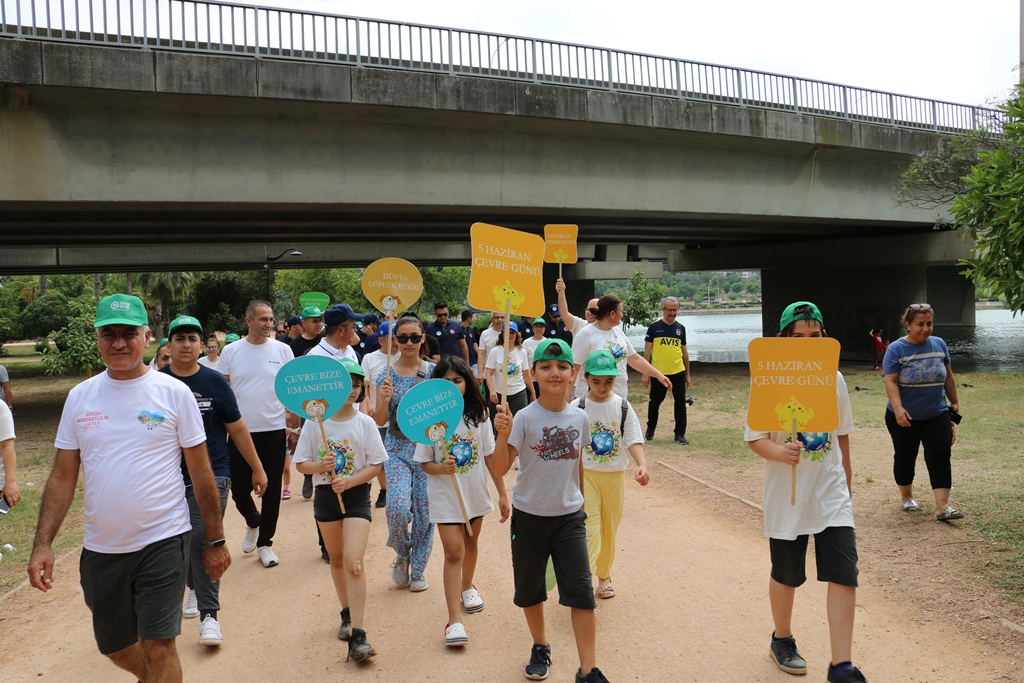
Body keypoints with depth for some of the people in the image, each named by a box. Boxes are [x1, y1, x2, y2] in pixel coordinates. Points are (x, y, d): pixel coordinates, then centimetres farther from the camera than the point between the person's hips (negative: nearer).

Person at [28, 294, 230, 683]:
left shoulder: (174, 393, -6)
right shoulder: (79, 398, 3)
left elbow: (200, 472, -3)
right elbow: (63, 477, 6)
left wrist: (215, 541, -1)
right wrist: (42, 544, -3)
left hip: (162, 541, -4)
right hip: (101, 548, 4)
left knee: (158, 648, -4)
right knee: (116, 648, 19)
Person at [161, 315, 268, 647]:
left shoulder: (214, 381, -4)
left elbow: (237, 429, 3)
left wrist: (257, 469, 6)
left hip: (212, 473, -3)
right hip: (171, 476, 3)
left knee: (203, 538, -15)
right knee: (182, 540, 16)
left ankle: (209, 614, -8)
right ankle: (195, 589, 43)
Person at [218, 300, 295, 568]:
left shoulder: (282, 350, -1)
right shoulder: (231, 352, 0)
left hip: (274, 431, 0)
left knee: (272, 490, 6)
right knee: (239, 489, 6)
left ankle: (264, 542, 22)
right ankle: (253, 523, 37)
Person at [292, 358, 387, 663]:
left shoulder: (365, 424, -7)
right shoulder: (315, 423, -4)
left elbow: (375, 465, -6)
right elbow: (301, 463, 0)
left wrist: (349, 481, -21)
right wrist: (320, 466, -22)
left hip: (357, 495, -3)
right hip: (325, 495, 3)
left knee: (353, 561, -14)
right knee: (336, 558, 17)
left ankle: (356, 636, -12)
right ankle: (347, 614, 38)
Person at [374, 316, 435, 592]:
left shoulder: (434, 371, 0)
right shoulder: (386, 374, 0)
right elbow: (380, 421, -1)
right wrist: (385, 400, -19)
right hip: (397, 450, 0)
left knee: (424, 512, 5)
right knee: (398, 506, -18)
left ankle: (417, 569, 27)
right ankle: (402, 554, 13)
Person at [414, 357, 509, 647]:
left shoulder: (479, 414, -4)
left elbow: (490, 457, 0)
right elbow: (425, 463, -8)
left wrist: (502, 493, 2)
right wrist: (441, 468, -29)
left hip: (476, 493, 3)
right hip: (445, 496, -3)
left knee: (471, 544, 21)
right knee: (454, 551, -8)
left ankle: (467, 586, 48)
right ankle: (454, 620, -5)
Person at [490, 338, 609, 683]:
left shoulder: (579, 417, -2)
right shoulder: (524, 418, -14)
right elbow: (500, 469, -20)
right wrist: (503, 433, -34)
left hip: (569, 516, 2)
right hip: (529, 515, -1)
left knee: (581, 590, -3)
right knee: (530, 588, 15)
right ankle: (540, 647, 39)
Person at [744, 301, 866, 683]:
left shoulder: (834, 379, 1)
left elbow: (841, 435, 12)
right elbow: (754, 438, -11)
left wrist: (847, 483, 17)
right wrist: (779, 452, -31)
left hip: (831, 494, 3)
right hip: (786, 496, -3)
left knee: (844, 574, -5)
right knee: (786, 576, 14)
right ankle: (782, 640, 39)